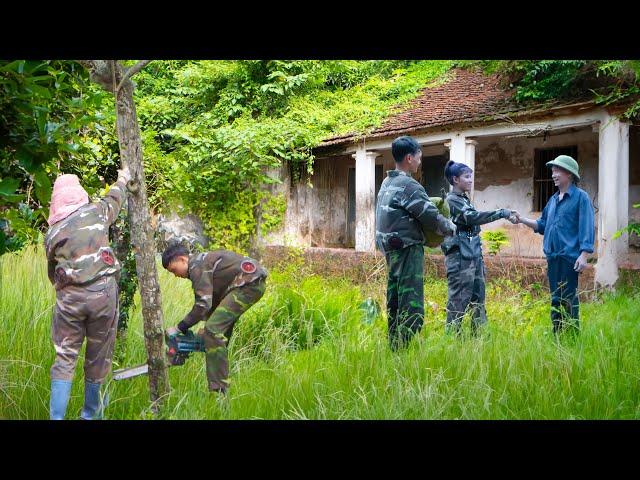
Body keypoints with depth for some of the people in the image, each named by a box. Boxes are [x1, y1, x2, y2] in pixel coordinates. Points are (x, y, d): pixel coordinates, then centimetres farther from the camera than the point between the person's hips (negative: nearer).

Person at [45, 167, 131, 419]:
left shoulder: (52, 233, 5)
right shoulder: (96, 211, 2)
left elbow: (53, 274, 14)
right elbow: (115, 198, 25)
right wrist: (122, 180, 45)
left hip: (69, 296, 1)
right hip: (103, 291, 0)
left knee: (65, 357, 7)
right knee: (97, 356, 12)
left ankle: (56, 416, -1)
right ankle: (90, 412, 27)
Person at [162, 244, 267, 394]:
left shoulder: (197, 266, -9)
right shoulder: (202, 263, 22)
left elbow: (203, 303, -17)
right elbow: (215, 300, 22)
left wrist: (179, 328, -10)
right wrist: (207, 326, 13)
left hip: (249, 283, -11)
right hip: (252, 283, 11)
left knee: (213, 331, -13)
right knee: (220, 331, 16)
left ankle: (219, 390, -13)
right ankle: (220, 384, 21)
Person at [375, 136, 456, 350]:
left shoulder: (387, 183, 13)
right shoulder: (409, 186, -15)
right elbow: (431, 217, -14)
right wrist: (450, 227, 4)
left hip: (391, 250, 9)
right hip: (408, 249, -9)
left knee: (394, 301, 13)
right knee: (411, 302, -8)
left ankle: (394, 347, 19)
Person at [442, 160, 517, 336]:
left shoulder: (465, 199, 19)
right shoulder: (452, 200, -9)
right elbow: (473, 217, -22)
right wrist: (502, 213, -21)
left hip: (473, 255, 9)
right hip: (460, 257, -9)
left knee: (478, 298, 9)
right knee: (458, 300, -8)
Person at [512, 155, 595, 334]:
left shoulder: (581, 197, -4)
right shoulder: (553, 200, 17)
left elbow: (587, 228, -10)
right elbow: (542, 224, 22)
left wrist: (583, 255, -17)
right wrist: (522, 220, 8)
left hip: (570, 257, -7)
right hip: (552, 257, 7)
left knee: (568, 299, -7)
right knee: (555, 299, 12)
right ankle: (557, 335, 19)